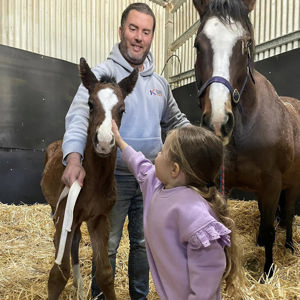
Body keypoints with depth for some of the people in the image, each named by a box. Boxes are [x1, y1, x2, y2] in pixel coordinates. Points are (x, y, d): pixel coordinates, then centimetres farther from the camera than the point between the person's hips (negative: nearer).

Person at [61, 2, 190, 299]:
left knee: (143, 242, 18)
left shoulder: (160, 83, 8)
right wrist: (74, 157, -42)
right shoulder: (101, 74, -10)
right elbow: (79, 115, -25)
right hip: (113, 176, -5)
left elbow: (175, 120, 22)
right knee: (107, 245, 8)